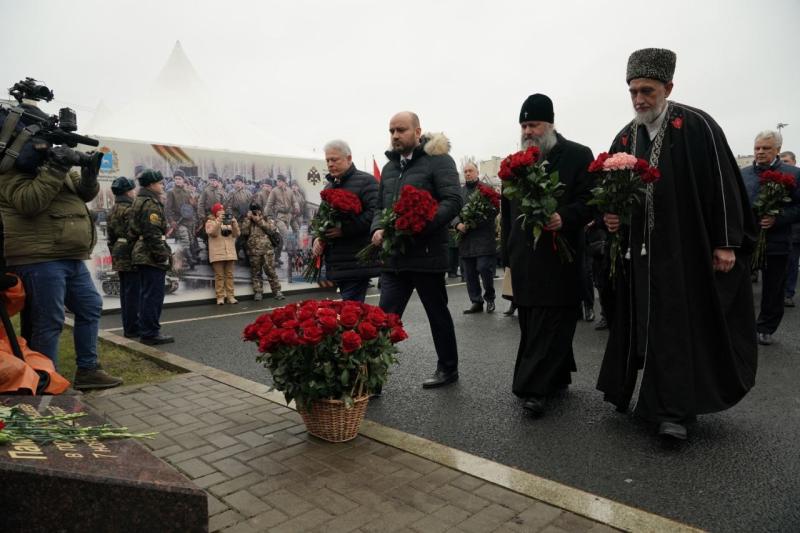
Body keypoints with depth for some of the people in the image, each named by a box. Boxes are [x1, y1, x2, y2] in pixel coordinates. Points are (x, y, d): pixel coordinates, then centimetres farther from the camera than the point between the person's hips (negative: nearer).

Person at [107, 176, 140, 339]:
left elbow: (111, 237, 19)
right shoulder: (130, 209, -13)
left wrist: (114, 256, 23)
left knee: (125, 292, 13)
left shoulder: (114, 210, 16)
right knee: (133, 292, -5)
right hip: (131, 256, -10)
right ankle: (132, 328, -1)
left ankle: (128, 326, 19)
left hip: (119, 255, 10)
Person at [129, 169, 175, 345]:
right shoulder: (151, 203, -13)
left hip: (142, 256, 11)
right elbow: (153, 233, -21)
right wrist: (163, 256, -19)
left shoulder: (139, 201, 19)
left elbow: (133, 231, 23)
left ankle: (145, 331, 21)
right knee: (154, 295, -6)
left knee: (147, 294, 15)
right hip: (152, 257, -11)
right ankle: (151, 333, -3)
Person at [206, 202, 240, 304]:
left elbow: (236, 234, 6)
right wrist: (218, 221, -23)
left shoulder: (229, 221, 16)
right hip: (217, 253, -4)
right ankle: (220, 297, -1)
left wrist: (234, 223, -11)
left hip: (230, 253, 4)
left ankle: (230, 296, 7)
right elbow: (211, 233, -15)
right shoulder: (210, 222, 5)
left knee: (229, 275, 4)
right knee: (219, 275, -4)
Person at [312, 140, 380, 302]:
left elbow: (375, 212, -18)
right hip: (336, 262, 8)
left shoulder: (365, 181, -4)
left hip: (357, 263, -7)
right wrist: (317, 239, 6)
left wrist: (345, 229, -21)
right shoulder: (329, 187, 20)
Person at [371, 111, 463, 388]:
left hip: (427, 254, -5)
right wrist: (378, 229, 0)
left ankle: (448, 368, 28)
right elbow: (380, 206, 22)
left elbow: (453, 201, -15)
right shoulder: (389, 167, 17)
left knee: (438, 314, 10)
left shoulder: (438, 160, -5)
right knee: (384, 318, 2)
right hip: (393, 257, 6)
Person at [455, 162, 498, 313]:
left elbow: (494, 210, -7)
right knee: (469, 274, 6)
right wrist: (458, 224, -11)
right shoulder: (459, 192, 17)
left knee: (484, 268, -9)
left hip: (483, 238, -4)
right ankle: (476, 302, 17)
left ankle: (490, 298, 13)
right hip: (465, 239, 4)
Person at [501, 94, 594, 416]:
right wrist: (508, 253, 17)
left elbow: (590, 201, -4)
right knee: (531, 323, 9)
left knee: (550, 323, -6)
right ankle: (557, 378, 26)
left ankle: (535, 388, -3)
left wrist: (564, 217, -23)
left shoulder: (578, 156, 1)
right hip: (525, 257, 6)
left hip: (558, 256, -5)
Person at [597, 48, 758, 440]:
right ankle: (672, 408, 24)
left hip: (689, 253, -5)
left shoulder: (696, 126, -5)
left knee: (684, 329, 1)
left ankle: (674, 410, 11)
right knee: (647, 330, 8)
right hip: (642, 254, 5)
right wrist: (610, 216, -5)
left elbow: (722, 184, -8)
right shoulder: (625, 139, 10)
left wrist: (726, 242, -11)